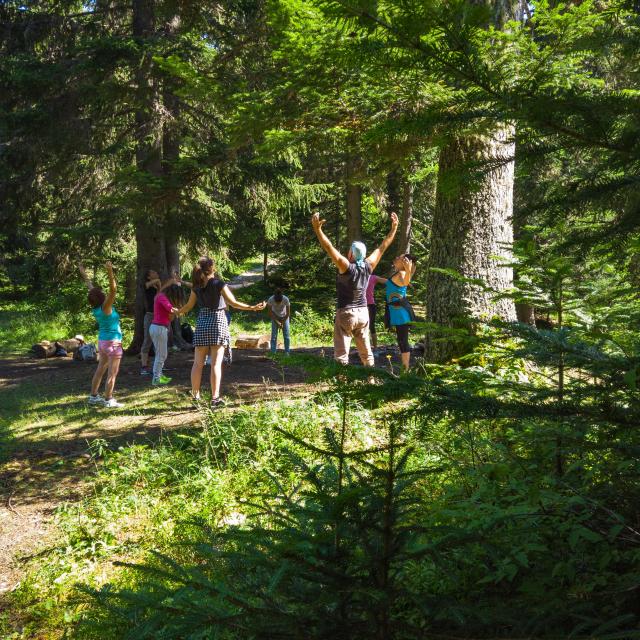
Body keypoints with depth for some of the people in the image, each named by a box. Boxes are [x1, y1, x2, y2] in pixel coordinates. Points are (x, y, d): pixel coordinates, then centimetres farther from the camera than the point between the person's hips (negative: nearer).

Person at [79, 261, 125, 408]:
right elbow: (113, 289, -32)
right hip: (113, 342, -8)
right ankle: (109, 400, -1)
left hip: (102, 341, 8)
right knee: (112, 373, -3)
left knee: (100, 370, 15)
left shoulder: (95, 308, -1)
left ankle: (94, 397, 20)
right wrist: (110, 273, -41)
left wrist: (84, 274, 19)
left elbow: (91, 289, 10)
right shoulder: (105, 307, -19)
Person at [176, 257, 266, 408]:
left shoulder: (197, 287, 5)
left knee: (198, 363, 9)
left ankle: (195, 396, 12)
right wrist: (252, 307, -18)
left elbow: (189, 306, 15)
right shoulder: (218, 284, -7)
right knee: (216, 363, -3)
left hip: (202, 322, 4)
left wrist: (178, 312, 35)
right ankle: (215, 398, -5)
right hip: (217, 322, -4)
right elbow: (233, 302, -16)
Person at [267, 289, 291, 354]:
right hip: (275, 317, 0)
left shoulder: (286, 299, -34)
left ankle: (287, 352, 3)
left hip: (284, 316, 0)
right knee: (274, 335, -5)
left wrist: (282, 323, -17)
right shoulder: (271, 300, -32)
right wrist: (277, 322, -16)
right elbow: (270, 313, -18)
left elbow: (288, 313, -21)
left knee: (286, 334, -4)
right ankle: (273, 352, -1)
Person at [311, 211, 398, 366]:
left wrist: (317, 229, -31)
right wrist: (394, 228, 16)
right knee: (366, 351, 15)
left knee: (341, 354, -7)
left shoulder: (346, 267, -16)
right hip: (363, 313, 6)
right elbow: (382, 247, 8)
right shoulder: (368, 266, -2)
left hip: (346, 313, -5)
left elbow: (330, 249, -25)